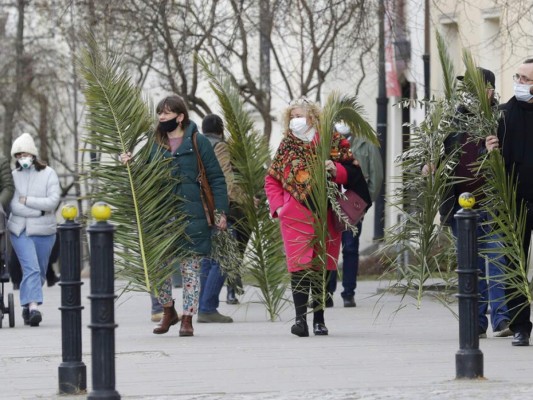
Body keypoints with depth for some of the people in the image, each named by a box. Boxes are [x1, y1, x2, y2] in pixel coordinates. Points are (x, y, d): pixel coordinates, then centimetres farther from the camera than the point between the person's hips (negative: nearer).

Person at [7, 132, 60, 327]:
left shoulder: (48, 174, -1)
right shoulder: (13, 175, 3)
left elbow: (53, 202, -11)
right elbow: (12, 204, -4)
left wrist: (27, 201, -11)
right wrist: (39, 210, -15)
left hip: (43, 231, 1)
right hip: (20, 230, -1)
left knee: (40, 272, 9)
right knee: (31, 269, -16)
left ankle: (27, 305, 24)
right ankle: (33, 307, -25)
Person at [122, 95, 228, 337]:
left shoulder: (197, 142, -1)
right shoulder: (155, 143, 11)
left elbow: (215, 178, -1)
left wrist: (221, 211, -7)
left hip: (192, 215, -4)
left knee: (191, 268, 1)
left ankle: (187, 318, 7)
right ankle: (168, 312, 21)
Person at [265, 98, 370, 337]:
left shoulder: (331, 142, 5)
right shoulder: (287, 145, 11)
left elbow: (353, 173, 2)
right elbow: (271, 180, 17)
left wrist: (336, 169, -17)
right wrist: (278, 206, 4)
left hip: (326, 216, 0)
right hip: (296, 216, 0)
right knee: (299, 266, -12)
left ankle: (319, 319, 13)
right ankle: (300, 318, -16)